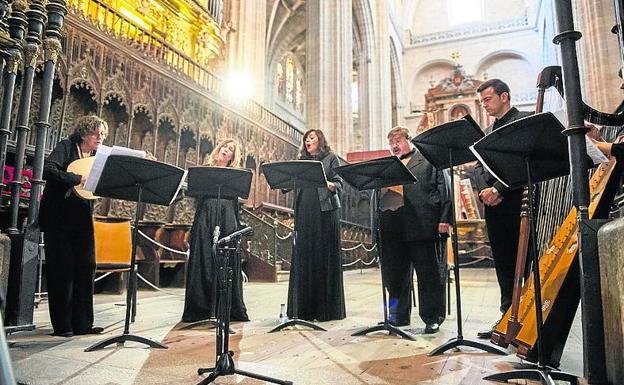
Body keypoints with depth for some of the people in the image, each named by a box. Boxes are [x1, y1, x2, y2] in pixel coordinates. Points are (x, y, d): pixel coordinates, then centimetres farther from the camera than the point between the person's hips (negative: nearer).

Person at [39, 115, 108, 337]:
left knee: (86, 267, 2)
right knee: (61, 270, 0)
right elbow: (48, 170, -21)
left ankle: (82, 323, 9)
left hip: (82, 219, 6)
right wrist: (79, 179, -27)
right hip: (58, 218, -6)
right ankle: (62, 325, 9)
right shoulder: (66, 147, -4)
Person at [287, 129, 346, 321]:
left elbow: (339, 183, 1)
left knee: (325, 257, -3)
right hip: (304, 212, 4)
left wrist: (330, 185, -20)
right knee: (303, 257, 1)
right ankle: (305, 308, 9)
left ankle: (327, 308, 4)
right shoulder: (301, 161, 21)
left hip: (325, 210, -4)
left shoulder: (331, 158, 9)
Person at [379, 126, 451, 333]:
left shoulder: (429, 160, 9)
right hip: (393, 229, 5)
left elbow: (443, 188, 0)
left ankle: (433, 317, 15)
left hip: (423, 225, -4)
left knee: (429, 273, 2)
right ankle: (399, 316, 22)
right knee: (395, 274, 9)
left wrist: (444, 218, -9)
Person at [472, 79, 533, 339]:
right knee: (503, 264, 8)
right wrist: (484, 191, -5)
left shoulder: (526, 120, 1)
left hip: (517, 200, -6)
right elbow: (479, 166, 15)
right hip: (493, 205, 6)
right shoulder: (487, 131, 22)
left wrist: (497, 190, -16)